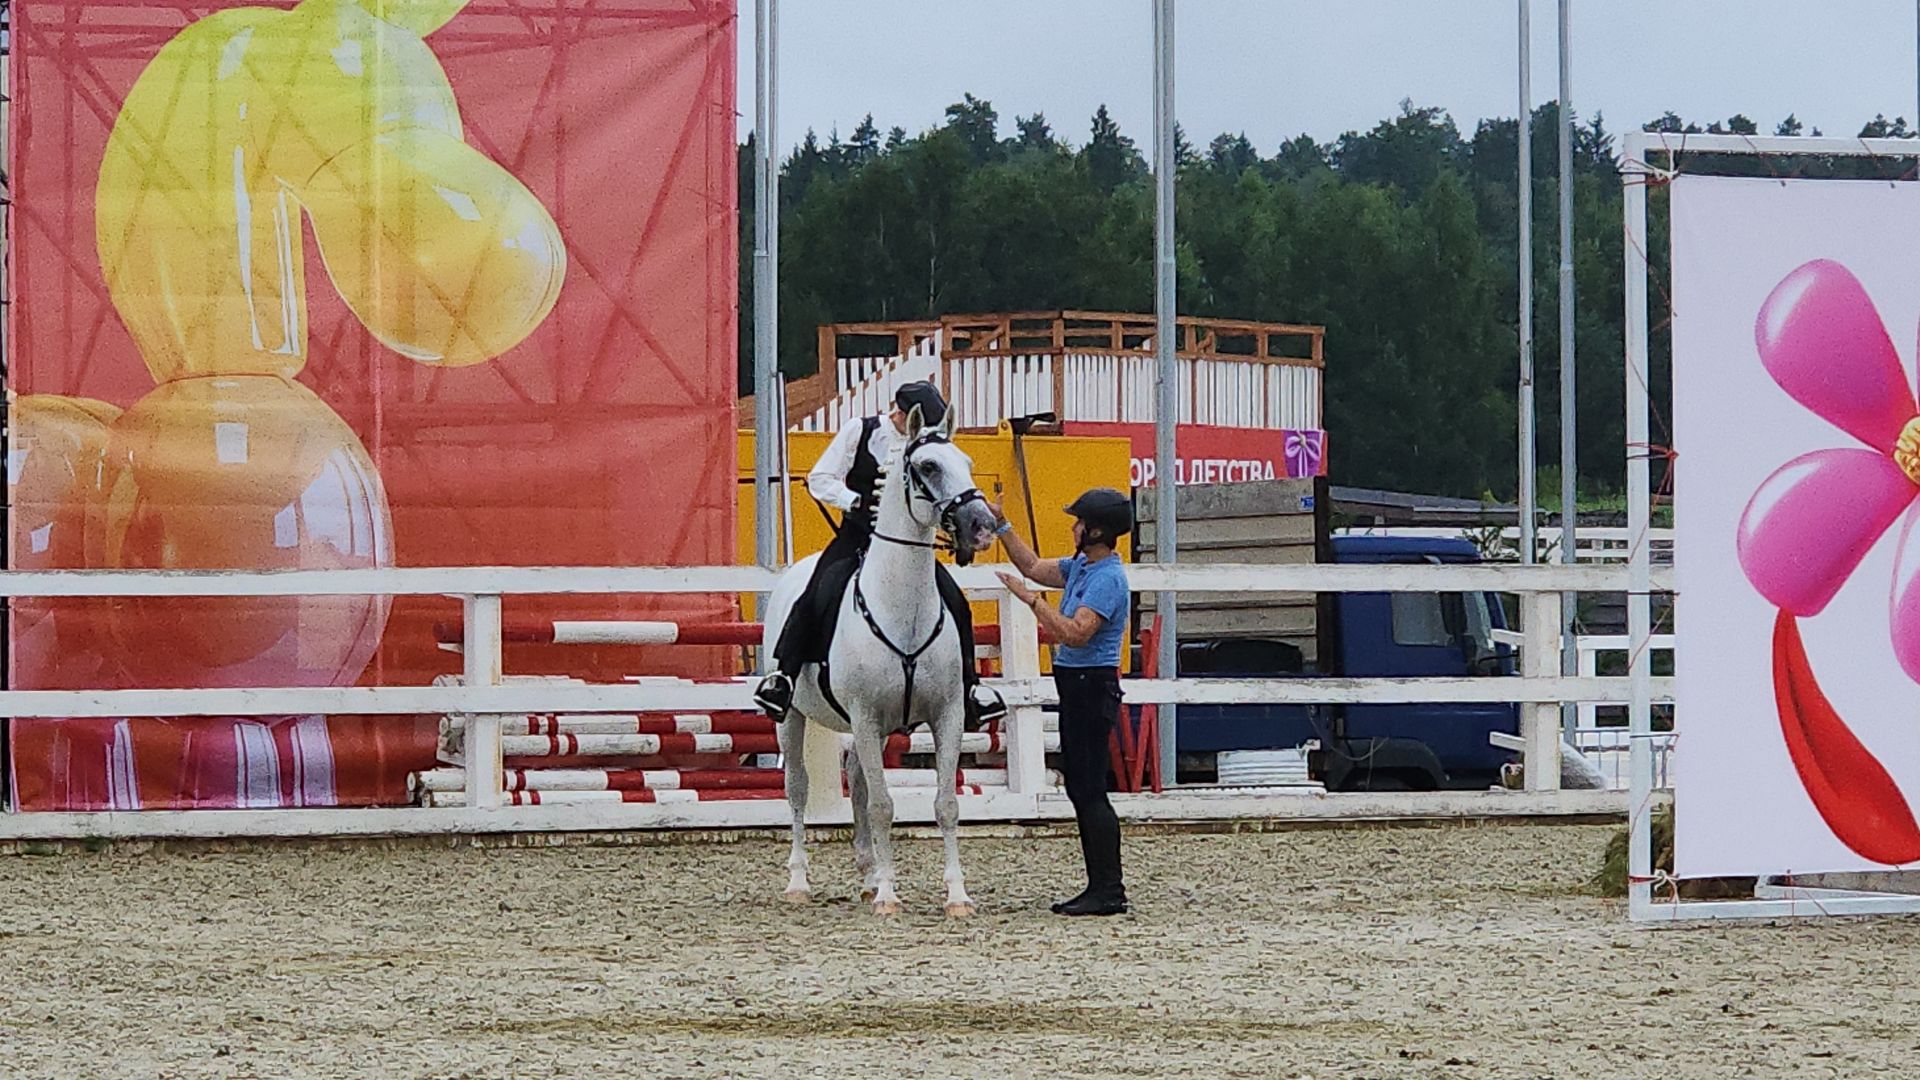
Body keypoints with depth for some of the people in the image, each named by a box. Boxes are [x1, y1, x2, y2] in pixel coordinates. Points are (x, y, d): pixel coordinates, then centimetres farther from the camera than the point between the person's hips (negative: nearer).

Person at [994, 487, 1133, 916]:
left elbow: (1075, 633, -28)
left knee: (1090, 789, -11)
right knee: (1080, 789, 12)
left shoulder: (1107, 579, -18)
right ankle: (1100, 887, 15)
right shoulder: (1081, 566, 12)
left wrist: (1031, 599, -24)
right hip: (1076, 684, 11)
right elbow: (1034, 567, 28)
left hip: (1093, 685, -11)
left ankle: (1109, 891, -10)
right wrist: (1002, 526, 23)